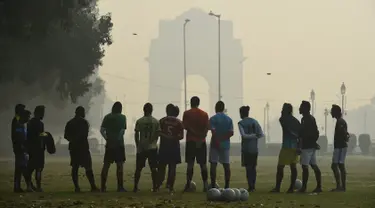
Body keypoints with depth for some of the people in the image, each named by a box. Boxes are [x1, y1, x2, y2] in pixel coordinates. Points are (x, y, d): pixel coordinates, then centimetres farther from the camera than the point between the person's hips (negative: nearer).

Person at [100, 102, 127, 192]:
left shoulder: (107, 117, 5)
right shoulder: (122, 117, -3)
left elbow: (102, 130, -1)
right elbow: (122, 131, -12)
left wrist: (107, 138, 8)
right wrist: (119, 138, -2)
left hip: (109, 144, 3)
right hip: (119, 144, -3)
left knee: (106, 165, 6)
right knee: (120, 165, 1)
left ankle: (103, 186, 4)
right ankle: (120, 187, -1)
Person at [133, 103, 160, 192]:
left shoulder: (139, 121, -3)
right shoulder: (156, 121, 0)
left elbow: (136, 135, -1)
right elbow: (157, 134, 0)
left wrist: (138, 146, 9)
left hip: (141, 148, 0)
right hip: (152, 148, 0)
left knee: (138, 168, 7)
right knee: (153, 168, 3)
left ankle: (135, 187, 7)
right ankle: (155, 187, 0)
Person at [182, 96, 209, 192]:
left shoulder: (187, 113, 1)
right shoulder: (204, 114, 7)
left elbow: (185, 126, -11)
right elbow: (206, 128, -4)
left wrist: (195, 133, -10)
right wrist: (201, 137, -10)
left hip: (190, 141, -2)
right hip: (202, 142, 2)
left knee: (190, 163, -1)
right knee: (203, 164, 5)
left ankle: (188, 185, -4)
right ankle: (205, 185, 1)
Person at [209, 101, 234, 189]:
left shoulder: (213, 118, -6)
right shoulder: (229, 119, 7)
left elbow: (213, 132, -16)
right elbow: (231, 133, -2)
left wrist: (217, 141, -13)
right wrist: (223, 138, -5)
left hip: (215, 145, -4)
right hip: (225, 145, 4)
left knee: (213, 164, 0)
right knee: (226, 165, 5)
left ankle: (213, 185, -3)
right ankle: (227, 186, 4)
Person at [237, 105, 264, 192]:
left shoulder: (241, 123, -5)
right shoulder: (254, 121, 9)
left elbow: (243, 135, -16)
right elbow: (261, 134, 3)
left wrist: (253, 135, -5)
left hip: (246, 148, -4)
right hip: (254, 148, 4)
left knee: (248, 168, -1)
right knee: (253, 167, 10)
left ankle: (250, 187, -6)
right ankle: (253, 186, 9)